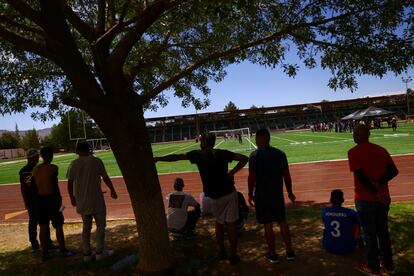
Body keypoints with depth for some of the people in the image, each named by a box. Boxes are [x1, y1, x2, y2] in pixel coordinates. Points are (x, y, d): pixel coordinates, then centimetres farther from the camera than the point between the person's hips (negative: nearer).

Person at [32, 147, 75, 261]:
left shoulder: (35, 169, 6)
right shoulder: (53, 168, -13)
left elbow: (36, 185, 7)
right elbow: (55, 185, -14)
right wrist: (59, 199, -6)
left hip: (40, 199, 6)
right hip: (51, 198, -6)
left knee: (43, 227, 12)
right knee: (58, 226, 5)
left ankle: (45, 253, 20)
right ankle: (63, 250, 15)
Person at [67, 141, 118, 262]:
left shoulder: (73, 164, 1)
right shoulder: (96, 161, -8)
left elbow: (70, 183, 3)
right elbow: (105, 178, -2)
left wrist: (72, 197, 16)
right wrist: (112, 191, 11)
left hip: (81, 201, 4)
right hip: (96, 200, -4)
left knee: (86, 226, 15)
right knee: (100, 225, 9)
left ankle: (86, 254, 18)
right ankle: (100, 252, 11)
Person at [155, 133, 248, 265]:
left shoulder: (197, 154, -4)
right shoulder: (223, 153, -1)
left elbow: (175, 157, -2)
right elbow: (244, 158, -5)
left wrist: (157, 159, 7)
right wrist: (231, 173, -6)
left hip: (215, 196, 0)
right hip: (229, 193, 0)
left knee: (219, 223, 21)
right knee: (231, 224, 8)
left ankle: (221, 252, 29)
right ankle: (233, 255, 15)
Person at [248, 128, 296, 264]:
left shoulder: (255, 155, -12)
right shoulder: (280, 153, -1)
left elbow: (251, 178, -12)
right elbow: (286, 175, 2)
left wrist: (250, 194, 0)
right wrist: (290, 192, 12)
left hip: (262, 196, -4)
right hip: (278, 194, 4)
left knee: (268, 225, 7)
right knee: (282, 222, 16)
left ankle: (272, 254, 19)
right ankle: (289, 252, 24)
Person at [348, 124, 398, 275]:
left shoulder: (353, 152, -12)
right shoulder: (381, 150, 4)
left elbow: (360, 175, -20)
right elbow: (393, 171, -3)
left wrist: (375, 192, -14)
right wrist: (378, 184, -11)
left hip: (365, 199, -5)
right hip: (383, 198, 6)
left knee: (369, 234, 9)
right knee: (383, 231, 20)